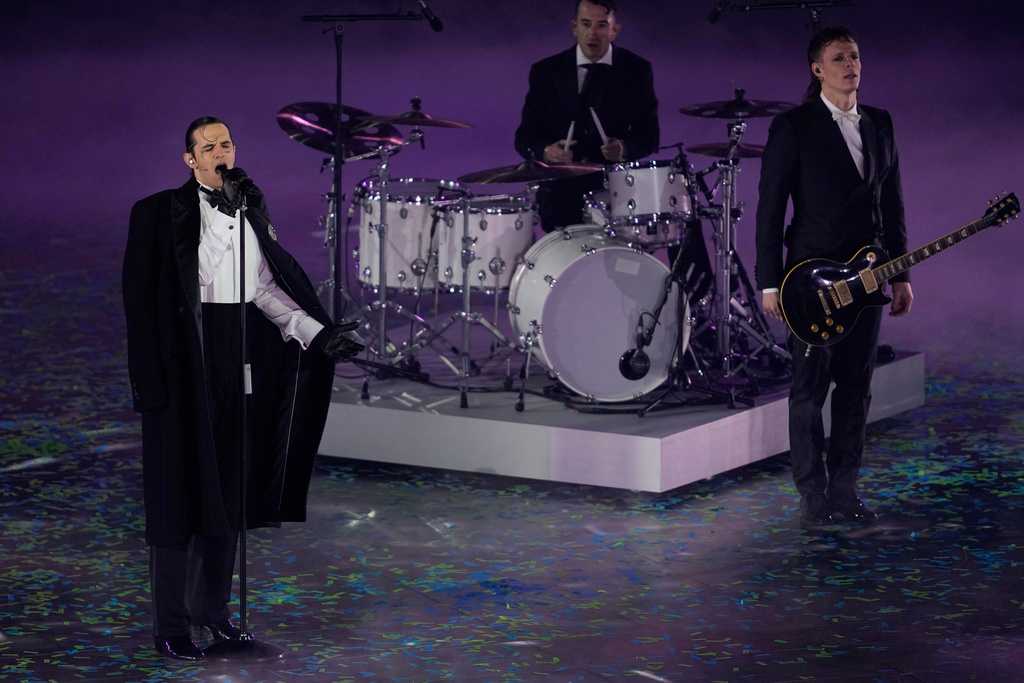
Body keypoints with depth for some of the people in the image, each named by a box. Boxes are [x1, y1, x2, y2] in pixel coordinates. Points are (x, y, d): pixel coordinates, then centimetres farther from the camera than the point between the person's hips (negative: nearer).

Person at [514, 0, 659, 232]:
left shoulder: (637, 71, 4)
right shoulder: (545, 72, 3)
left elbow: (649, 135, 5)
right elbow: (525, 137, 3)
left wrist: (625, 148, -18)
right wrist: (546, 151, -21)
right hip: (561, 185, 0)